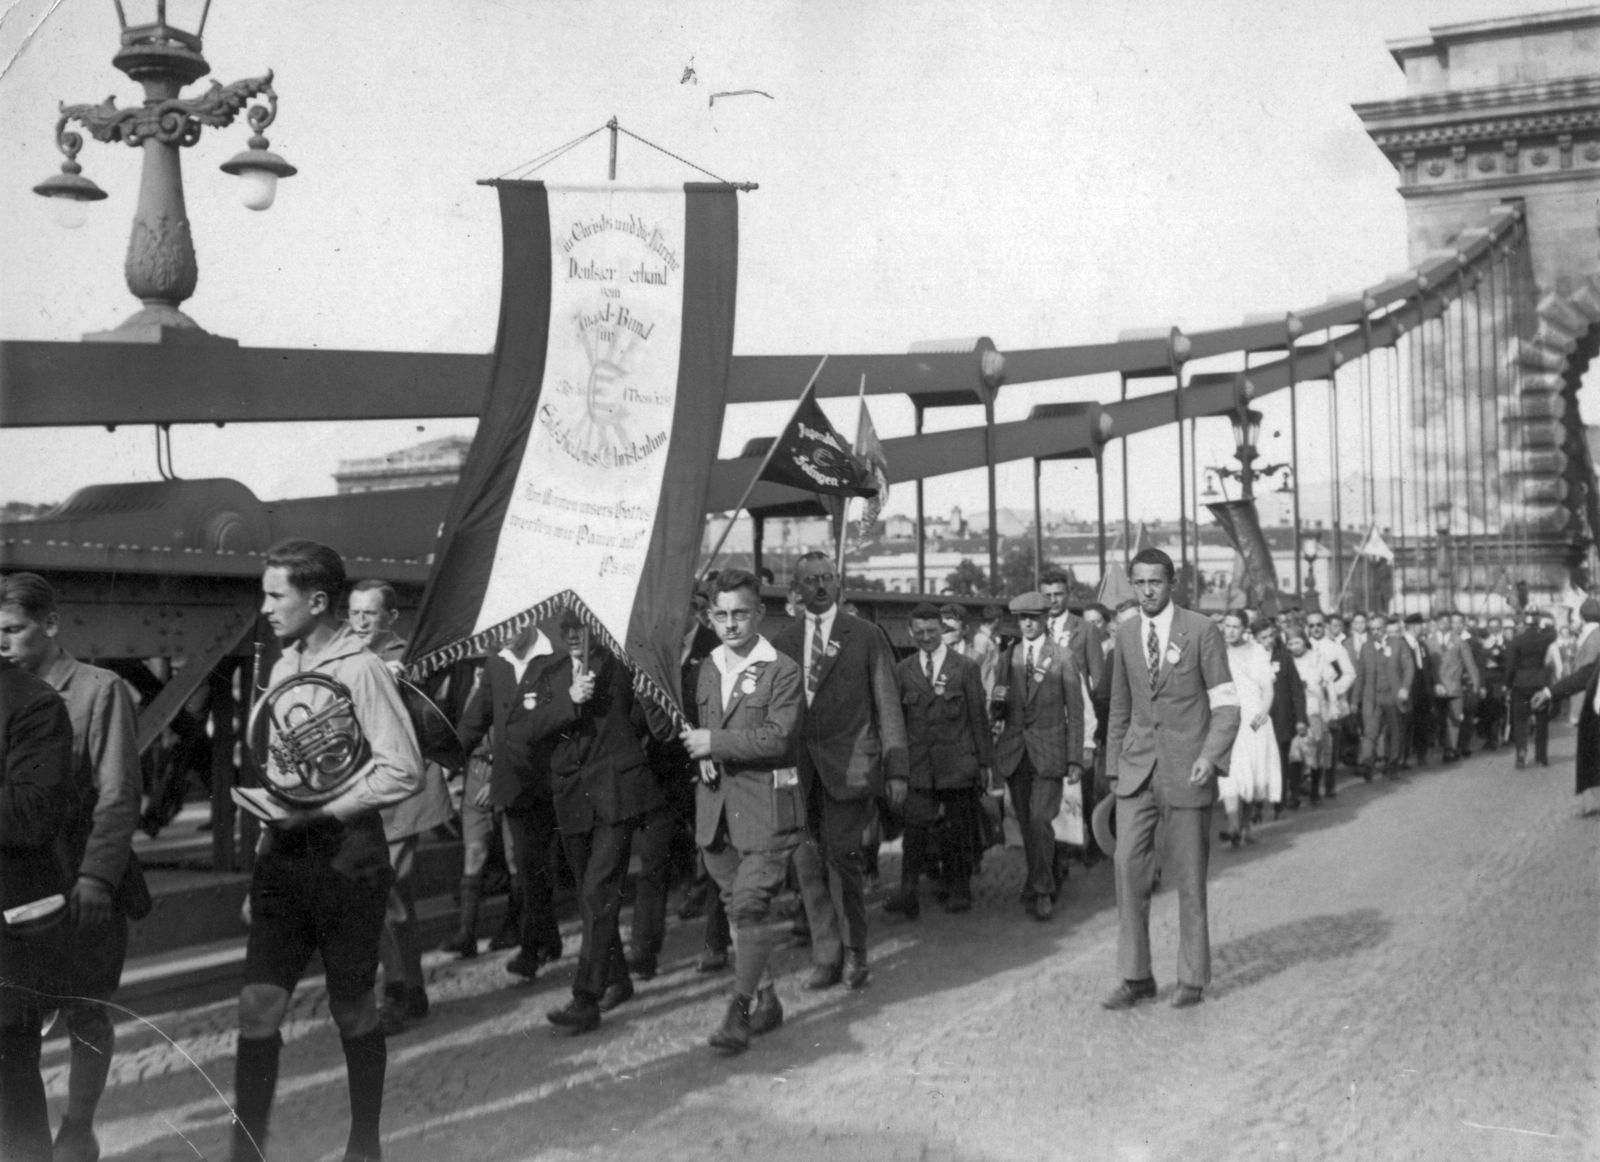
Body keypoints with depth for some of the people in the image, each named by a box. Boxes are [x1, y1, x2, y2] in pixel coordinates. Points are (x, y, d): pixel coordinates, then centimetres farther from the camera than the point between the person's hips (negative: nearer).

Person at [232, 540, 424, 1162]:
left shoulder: (360, 669, -13)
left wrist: (319, 811, -19)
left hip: (344, 858, -6)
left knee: (352, 1009, 8)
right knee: (258, 1005, -1)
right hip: (284, 857, 6)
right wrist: (271, 821, 10)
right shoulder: (282, 667, 9)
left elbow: (404, 771, -18)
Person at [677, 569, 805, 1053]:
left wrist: (714, 742, -15)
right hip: (716, 808, 7)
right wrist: (703, 756, 1)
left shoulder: (783, 672, -8)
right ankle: (765, 1000, 26)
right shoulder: (707, 669, 14)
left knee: (749, 907, -12)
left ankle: (740, 1011, -5)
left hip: (766, 804, -7)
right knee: (737, 908, 13)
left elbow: (777, 737, -18)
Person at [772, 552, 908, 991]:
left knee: (842, 854, -10)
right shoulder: (782, 643, 11)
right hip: (798, 769, 3)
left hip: (848, 766, -3)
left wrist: (896, 769, -2)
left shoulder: (866, 636, 4)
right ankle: (826, 957, 15)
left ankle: (853, 954, 6)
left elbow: (888, 705, 3)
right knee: (808, 862, 3)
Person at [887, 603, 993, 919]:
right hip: (918, 764, 1)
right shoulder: (903, 670, 7)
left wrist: (985, 763, 3)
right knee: (915, 828, -9)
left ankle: (958, 890, 21)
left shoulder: (966, 667, 3)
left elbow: (979, 716, 4)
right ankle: (908, 893, -11)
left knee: (960, 828, 7)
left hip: (958, 761, -1)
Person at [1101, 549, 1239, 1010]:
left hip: (1187, 770, -3)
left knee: (1189, 876, 4)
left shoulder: (1201, 631, -4)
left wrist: (1211, 757, -19)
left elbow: (1226, 705, -5)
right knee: (1128, 865, -6)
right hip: (1137, 769, 3)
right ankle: (1135, 977, 3)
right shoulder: (1125, 634, 8)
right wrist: (1114, 768, 14)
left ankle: (1192, 979, 16)